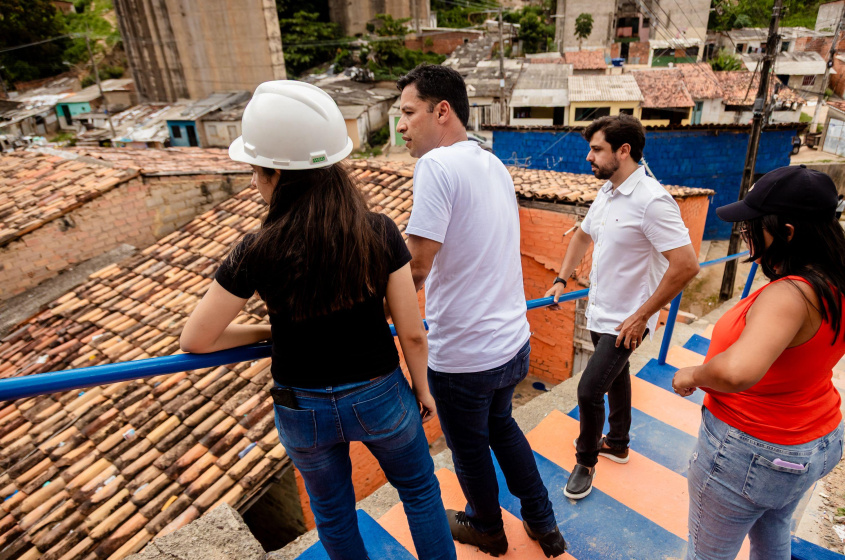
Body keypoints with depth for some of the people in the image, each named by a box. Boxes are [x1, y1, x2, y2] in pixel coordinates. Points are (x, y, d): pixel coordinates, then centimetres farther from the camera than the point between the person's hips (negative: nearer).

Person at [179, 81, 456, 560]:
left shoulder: (258, 254, -21)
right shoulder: (379, 233, -20)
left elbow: (196, 340, -11)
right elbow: (412, 332, -13)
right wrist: (422, 389, 4)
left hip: (304, 409, 0)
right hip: (379, 398, 0)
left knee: (334, 511, 29)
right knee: (419, 488, 28)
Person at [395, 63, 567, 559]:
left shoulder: (437, 165, -21)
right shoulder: (496, 165, 6)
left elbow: (416, 267, -26)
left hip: (463, 357, -8)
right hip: (513, 342, 8)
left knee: (470, 449, 19)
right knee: (502, 426, 30)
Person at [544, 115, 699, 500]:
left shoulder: (652, 201, -25)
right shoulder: (606, 193, 3)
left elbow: (686, 265, -28)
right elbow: (583, 235, 19)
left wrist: (642, 316, -23)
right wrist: (561, 280, 9)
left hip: (625, 322, -8)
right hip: (599, 311, 9)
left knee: (589, 390, -6)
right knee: (616, 377, 24)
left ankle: (586, 460, 19)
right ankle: (617, 444, 45)